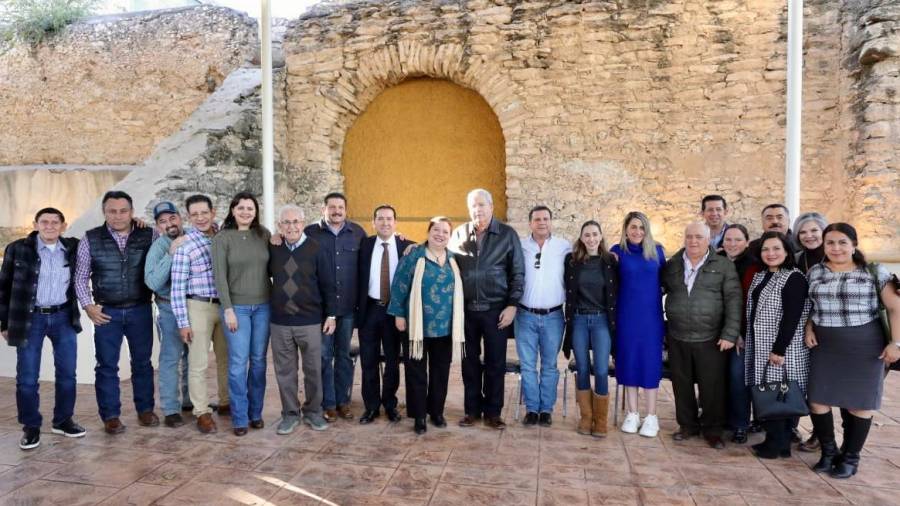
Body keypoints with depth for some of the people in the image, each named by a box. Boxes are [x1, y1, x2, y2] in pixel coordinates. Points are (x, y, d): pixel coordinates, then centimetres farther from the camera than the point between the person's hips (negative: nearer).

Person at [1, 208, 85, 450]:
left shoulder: (73, 248, 1)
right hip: (30, 318, -2)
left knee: (67, 373, 8)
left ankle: (63, 420, 23)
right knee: (27, 377, 3)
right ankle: (31, 427, 18)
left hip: (64, 317, 2)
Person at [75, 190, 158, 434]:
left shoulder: (149, 236, -3)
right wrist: (88, 305, -3)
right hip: (107, 312, 0)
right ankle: (110, 416, 18)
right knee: (106, 365, 6)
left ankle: (145, 409, 24)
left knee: (142, 362, 10)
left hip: (140, 310, 0)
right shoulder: (91, 239, -1)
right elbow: (80, 277, 5)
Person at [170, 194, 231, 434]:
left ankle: (226, 403, 27)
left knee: (226, 358, 13)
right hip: (199, 307, -4)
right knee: (198, 363, 2)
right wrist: (182, 322, -11)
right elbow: (178, 287, -9)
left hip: (225, 305, 4)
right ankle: (202, 412, 13)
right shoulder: (184, 245, -9)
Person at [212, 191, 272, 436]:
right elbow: (220, 276, -7)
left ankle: (255, 412, 21)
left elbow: (271, 268, 9)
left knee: (259, 360, 8)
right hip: (237, 306, -3)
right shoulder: (222, 238, -4)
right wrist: (228, 309, -11)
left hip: (263, 306, 3)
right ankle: (240, 418, 10)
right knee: (238, 362, -2)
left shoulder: (264, 234, 5)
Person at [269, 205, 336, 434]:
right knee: (285, 370, 8)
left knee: (313, 370, 8)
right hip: (280, 321, 2)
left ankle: (313, 412, 24)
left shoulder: (315, 249, -4)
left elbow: (327, 284, -1)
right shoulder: (273, 249, 2)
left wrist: (330, 315, -2)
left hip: (310, 321, -2)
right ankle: (290, 414, 23)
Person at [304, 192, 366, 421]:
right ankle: (328, 403, 17)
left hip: (348, 306, 2)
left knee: (344, 354, 12)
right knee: (324, 355, 4)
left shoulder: (358, 232, 5)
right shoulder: (311, 232, -1)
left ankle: (343, 400, 24)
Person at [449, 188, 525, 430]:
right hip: (466, 309, 2)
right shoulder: (459, 234, 5)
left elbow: (518, 273, -1)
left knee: (496, 363, 6)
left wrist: (512, 305, -7)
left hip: (496, 310, -2)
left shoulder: (507, 234, -1)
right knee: (470, 362, 10)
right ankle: (472, 409, 24)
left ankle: (493, 412, 19)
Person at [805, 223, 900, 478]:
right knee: (817, 400, 3)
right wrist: (808, 329, 2)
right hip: (824, 347, 3)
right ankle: (829, 451, 23)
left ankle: (850, 457, 22)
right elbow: (808, 305, 17)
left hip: (864, 347, -3)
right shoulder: (815, 272, 6)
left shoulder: (874, 272, -4)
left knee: (859, 403, 6)